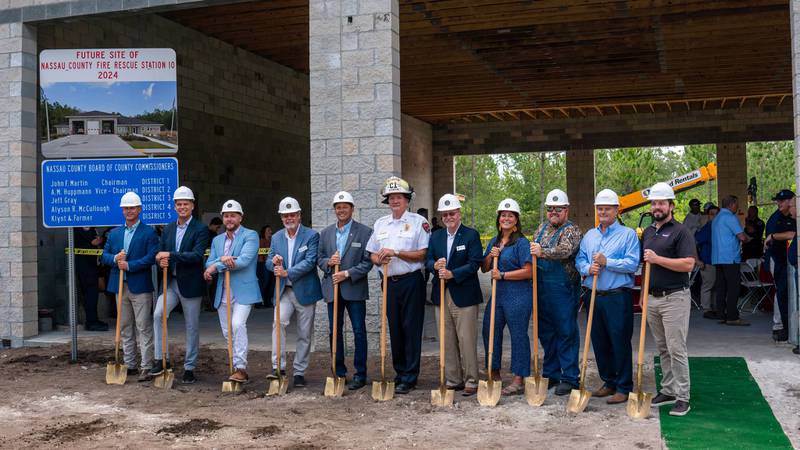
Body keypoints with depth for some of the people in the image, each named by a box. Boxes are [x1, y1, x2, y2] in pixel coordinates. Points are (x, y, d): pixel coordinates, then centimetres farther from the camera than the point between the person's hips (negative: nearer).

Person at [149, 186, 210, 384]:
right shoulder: (168, 229, 11)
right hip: (170, 282, 4)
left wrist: (170, 255, -23)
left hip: (190, 284, -4)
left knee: (192, 327, 4)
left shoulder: (200, 229, -7)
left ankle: (189, 368, 16)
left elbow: (197, 255, -19)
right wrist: (161, 262, -10)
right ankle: (160, 360, -5)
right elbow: (160, 253, 14)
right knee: (158, 315, -16)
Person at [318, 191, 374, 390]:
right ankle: (339, 373, 20)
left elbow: (368, 262, -7)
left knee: (359, 332, 0)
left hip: (355, 288, -4)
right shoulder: (326, 233, 10)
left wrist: (347, 273, -15)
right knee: (335, 331, 9)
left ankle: (360, 374, 8)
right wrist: (328, 262, -9)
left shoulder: (365, 232, -3)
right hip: (333, 288, 4)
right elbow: (319, 258, 13)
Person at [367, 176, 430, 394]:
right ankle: (399, 373, 22)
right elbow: (372, 253, 16)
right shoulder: (380, 223, 14)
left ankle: (409, 378, 5)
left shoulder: (418, 222, -3)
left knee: (411, 329, -2)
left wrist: (395, 253, -17)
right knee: (394, 329, 10)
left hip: (411, 281, -5)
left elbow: (422, 254, -10)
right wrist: (379, 259, -7)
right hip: (389, 282, 5)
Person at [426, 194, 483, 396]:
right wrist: (435, 265, -13)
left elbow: (474, 263, -11)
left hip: (464, 295, -5)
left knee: (467, 340, -4)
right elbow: (428, 260, 10)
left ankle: (471, 381, 5)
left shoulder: (471, 235, -3)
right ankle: (453, 380, 18)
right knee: (447, 341, 10)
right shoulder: (436, 236, 13)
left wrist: (452, 273, -20)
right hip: (441, 295, 5)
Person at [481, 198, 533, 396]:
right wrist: (490, 256, -3)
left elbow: (528, 271, -14)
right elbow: (484, 268, 17)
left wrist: (502, 275, -15)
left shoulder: (521, 242, -8)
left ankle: (519, 381, 7)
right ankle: (494, 374, 26)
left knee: (518, 336, -1)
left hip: (518, 296, -8)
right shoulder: (494, 242, 15)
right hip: (498, 295, 8)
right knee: (490, 332, 11)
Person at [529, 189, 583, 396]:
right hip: (542, 288, 7)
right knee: (545, 332, 12)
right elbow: (533, 253, 23)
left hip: (563, 288, -7)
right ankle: (551, 374, 24)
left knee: (567, 333, -1)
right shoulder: (542, 228, 15)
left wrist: (543, 252, -39)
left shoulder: (572, 230, -7)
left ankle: (570, 378, 6)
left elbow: (564, 251, -25)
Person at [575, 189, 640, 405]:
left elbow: (633, 263, -11)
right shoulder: (589, 235, 17)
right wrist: (588, 268, -9)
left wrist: (607, 262, -17)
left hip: (617, 297, -6)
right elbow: (579, 260, 12)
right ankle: (608, 382, 25)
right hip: (594, 296, 6)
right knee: (599, 342, 12)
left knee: (620, 342, -3)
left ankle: (623, 388, 6)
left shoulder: (628, 234, -1)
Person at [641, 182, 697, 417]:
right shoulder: (647, 232, 15)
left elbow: (688, 264, -17)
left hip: (674, 298, -7)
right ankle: (668, 391, 22)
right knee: (662, 349, 13)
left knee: (677, 349, -5)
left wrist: (658, 259, -19)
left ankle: (682, 397, 1)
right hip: (652, 298, 7)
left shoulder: (681, 231, -7)